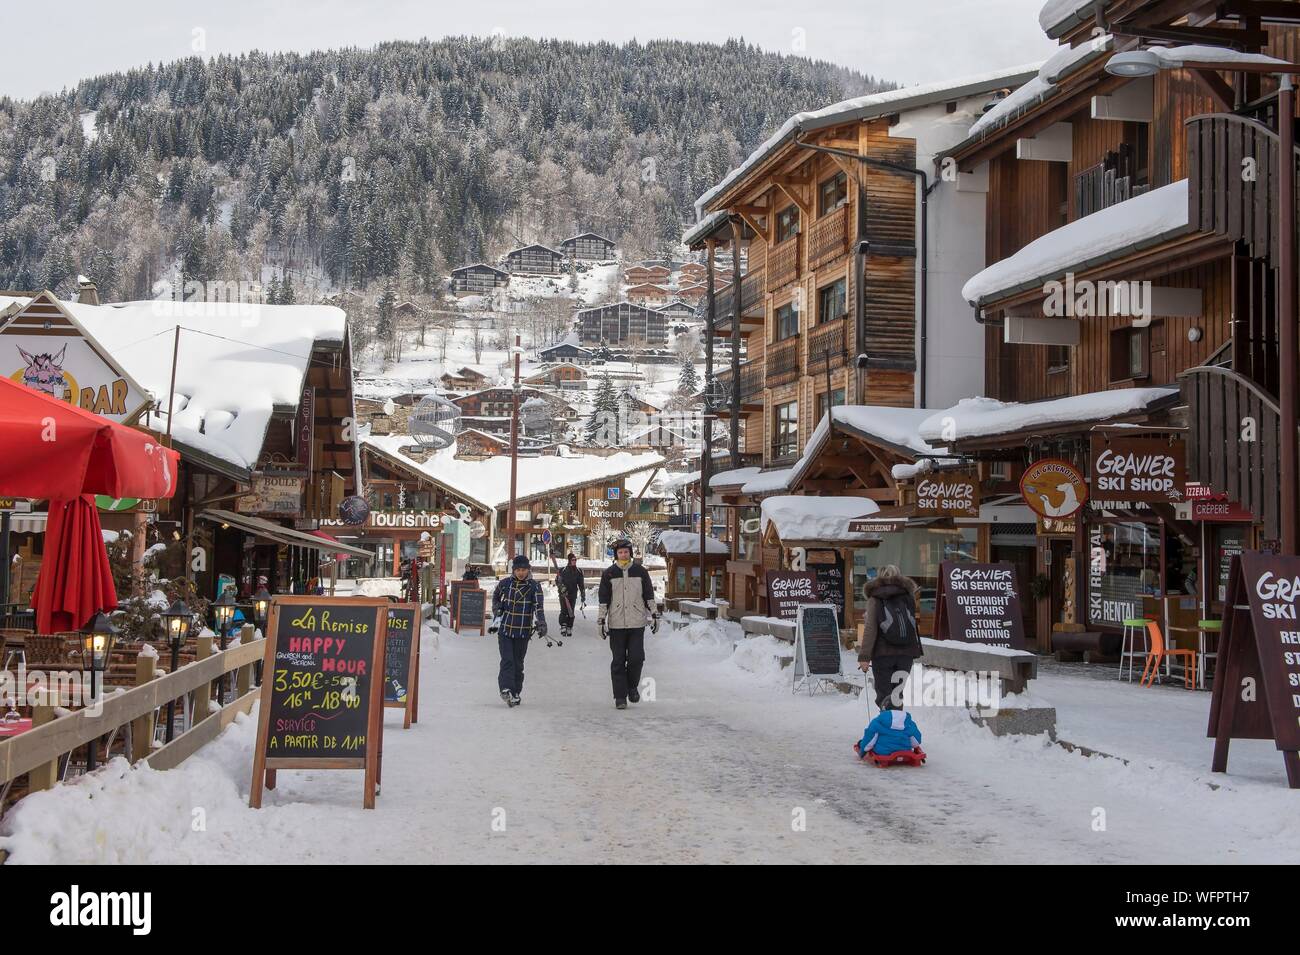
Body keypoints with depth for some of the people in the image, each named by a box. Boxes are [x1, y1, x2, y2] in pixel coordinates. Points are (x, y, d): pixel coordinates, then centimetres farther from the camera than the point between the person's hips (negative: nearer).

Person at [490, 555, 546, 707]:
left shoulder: (534, 586, -3)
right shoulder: (505, 584, 2)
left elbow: (539, 607, -13)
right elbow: (495, 597, 23)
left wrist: (541, 624, -27)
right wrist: (497, 612, 13)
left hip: (523, 632, 0)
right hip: (505, 630, 0)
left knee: (518, 664, 7)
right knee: (507, 660, -14)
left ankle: (515, 693, 16)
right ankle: (506, 689, -24)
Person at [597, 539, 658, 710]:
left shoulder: (640, 572, 6)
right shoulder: (609, 573, 4)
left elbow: (649, 595, 13)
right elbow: (603, 599, 6)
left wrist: (654, 614, 9)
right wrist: (601, 620, 2)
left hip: (637, 623, 0)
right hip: (616, 624, 0)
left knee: (636, 658, -6)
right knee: (618, 661, 2)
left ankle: (632, 686, 20)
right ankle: (620, 696, 8)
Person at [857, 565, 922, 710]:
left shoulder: (875, 599, 1)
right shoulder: (908, 596, 10)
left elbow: (870, 629, -9)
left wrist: (864, 656, -10)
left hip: (883, 653, -3)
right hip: (906, 653, 3)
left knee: (884, 695, 3)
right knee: (896, 694, 13)